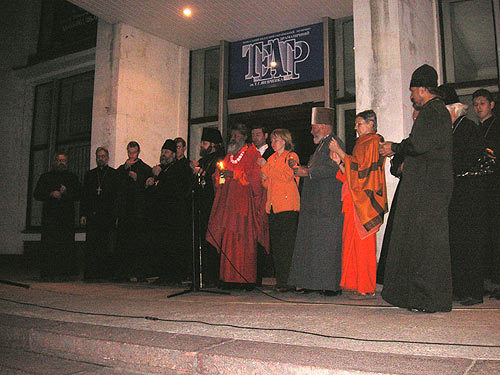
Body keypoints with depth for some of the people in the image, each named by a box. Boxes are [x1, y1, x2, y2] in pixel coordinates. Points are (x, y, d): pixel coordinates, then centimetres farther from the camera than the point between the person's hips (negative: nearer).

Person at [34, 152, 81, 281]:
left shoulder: (72, 177, 15)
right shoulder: (46, 177, 14)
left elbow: (78, 195, 8)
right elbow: (37, 194, 8)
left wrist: (66, 192, -10)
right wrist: (51, 194, -8)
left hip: (67, 216, 0)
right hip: (49, 215, 0)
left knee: (66, 245, -6)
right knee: (49, 244, -6)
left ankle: (64, 272, -2)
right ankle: (48, 273, -3)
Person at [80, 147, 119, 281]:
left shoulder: (115, 174, 7)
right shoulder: (89, 174, 17)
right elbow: (84, 196, 15)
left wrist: (117, 216, -6)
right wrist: (83, 214, 5)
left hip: (108, 216, -3)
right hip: (92, 217, 3)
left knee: (107, 248, -4)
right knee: (91, 248, 1)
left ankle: (107, 275, 3)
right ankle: (90, 275, 6)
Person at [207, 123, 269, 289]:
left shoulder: (252, 154, 3)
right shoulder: (229, 155, 22)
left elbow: (254, 177, -9)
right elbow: (219, 178, 22)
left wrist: (234, 174, -16)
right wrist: (220, 174, 0)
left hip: (245, 203, -6)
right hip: (228, 203, 6)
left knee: (245, 241, -8)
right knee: (228, 241, 2)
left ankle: (247, 278, -4)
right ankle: (230, 277, 6)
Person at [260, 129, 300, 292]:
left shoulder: (291, 156, 1)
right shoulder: (272, 158, 21)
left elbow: (286, 176, -14)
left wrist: (267, 167, -9)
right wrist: (265, 179, 3)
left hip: (288, 206, -7)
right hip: (273, 206, 7)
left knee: (287, 244, -8)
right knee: (276, 245, 6)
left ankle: (287, 281, -4)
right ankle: (280, 280, 11)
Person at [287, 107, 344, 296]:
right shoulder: (322, 145, 23)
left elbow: (332, 169, -20)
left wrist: (308, 172, -17)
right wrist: (298, 167, 13)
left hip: (328, 205, -10)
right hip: (315, 205, 10)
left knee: (327, 243, -7)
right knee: (312, 243, 9)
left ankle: (332, 285, 0)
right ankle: (312, 282, 14)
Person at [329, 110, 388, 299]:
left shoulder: (373, 142, -6)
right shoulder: (362, 143, 22)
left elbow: (360, 167, -17)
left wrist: (339, 151, -12)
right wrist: (339, 162, 4)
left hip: (364, 201, -9)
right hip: (355, 201, 9)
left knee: (363, 243, -8)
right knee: (355, 242, 8)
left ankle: (367, 288, -3)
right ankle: (361, 285, 13)